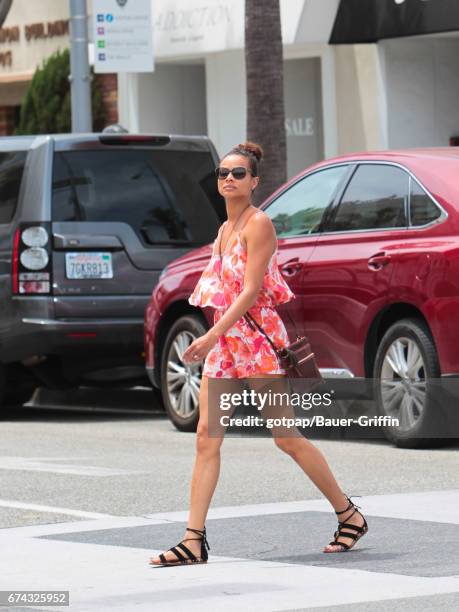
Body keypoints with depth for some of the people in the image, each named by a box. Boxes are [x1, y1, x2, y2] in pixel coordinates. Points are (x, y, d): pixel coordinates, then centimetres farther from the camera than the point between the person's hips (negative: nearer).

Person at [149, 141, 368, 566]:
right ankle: (194, 541, -4)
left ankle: (350, 516, 12)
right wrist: (215, 340, 16)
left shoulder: (258, 224, -11)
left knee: (287, 439, -2)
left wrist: (212, 336, -23)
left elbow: (251, 290, -18)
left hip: (257, 338, -8)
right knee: (207, 438, -2)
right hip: (224, 342, 8)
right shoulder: (225, 229, 14)